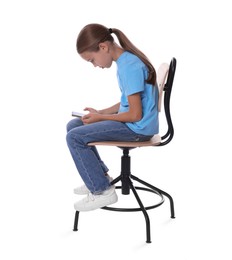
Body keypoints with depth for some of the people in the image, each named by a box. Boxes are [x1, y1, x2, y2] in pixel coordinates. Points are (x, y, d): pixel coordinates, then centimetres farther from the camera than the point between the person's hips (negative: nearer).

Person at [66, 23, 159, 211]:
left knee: (75, 137, -15)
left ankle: (103, 191, -6)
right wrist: (100, 112, 6)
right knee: (73, 126, 12)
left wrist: (100, 118, -10)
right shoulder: (126, 61, 9)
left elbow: (135, 115, -23)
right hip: (131, 121, 10)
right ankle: (99, 178, 19)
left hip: (138, 128, -10)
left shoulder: (129, 67, -22)